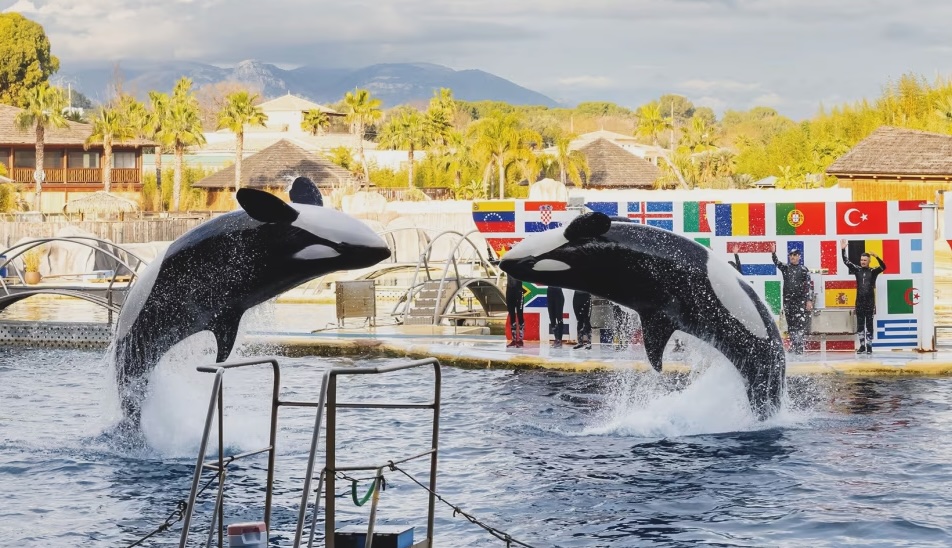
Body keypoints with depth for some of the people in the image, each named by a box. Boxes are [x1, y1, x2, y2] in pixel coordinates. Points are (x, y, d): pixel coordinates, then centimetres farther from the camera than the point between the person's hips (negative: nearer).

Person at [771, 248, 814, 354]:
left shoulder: (804, 270, 1)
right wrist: (773, 252, -21)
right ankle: (793, 347, 11)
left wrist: (809, 300, -9)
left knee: (800, 325, -8)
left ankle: (799, 349, -8)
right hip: (788, 300, 3)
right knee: (790, 326, 6)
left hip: (800, 301, -3)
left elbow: (809, 285, -2)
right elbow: (776, 262, -4)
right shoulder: (785, 268, 11)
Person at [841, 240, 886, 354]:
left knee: (869, 325, 1)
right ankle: (862, 346, 11)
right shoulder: (857, 270, 7)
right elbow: (846, 262, 4)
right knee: (860, 325, 5)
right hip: (859, 302, 3)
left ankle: (869, 346, 5)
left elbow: (883, 267, -16)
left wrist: (877, 257, -30)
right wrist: (843, 250, -6)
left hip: (870, 302, -3)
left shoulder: (873, 271, 0)